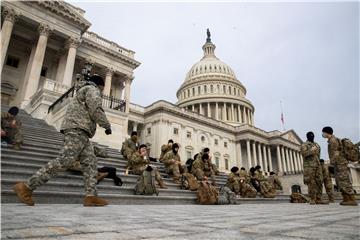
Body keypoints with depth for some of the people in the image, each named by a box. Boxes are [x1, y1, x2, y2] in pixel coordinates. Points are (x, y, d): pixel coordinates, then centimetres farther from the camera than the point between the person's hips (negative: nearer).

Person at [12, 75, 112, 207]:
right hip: (77, 129, -11)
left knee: (90, 163, -1)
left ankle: (91, 196, -9)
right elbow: (96, 110, -12)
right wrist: (107, 126, -5)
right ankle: (27, 187, -15)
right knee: (65, 160, -19)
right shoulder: (92, 89, 3)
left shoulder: (83, 92, 33)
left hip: (80, 132, 11)